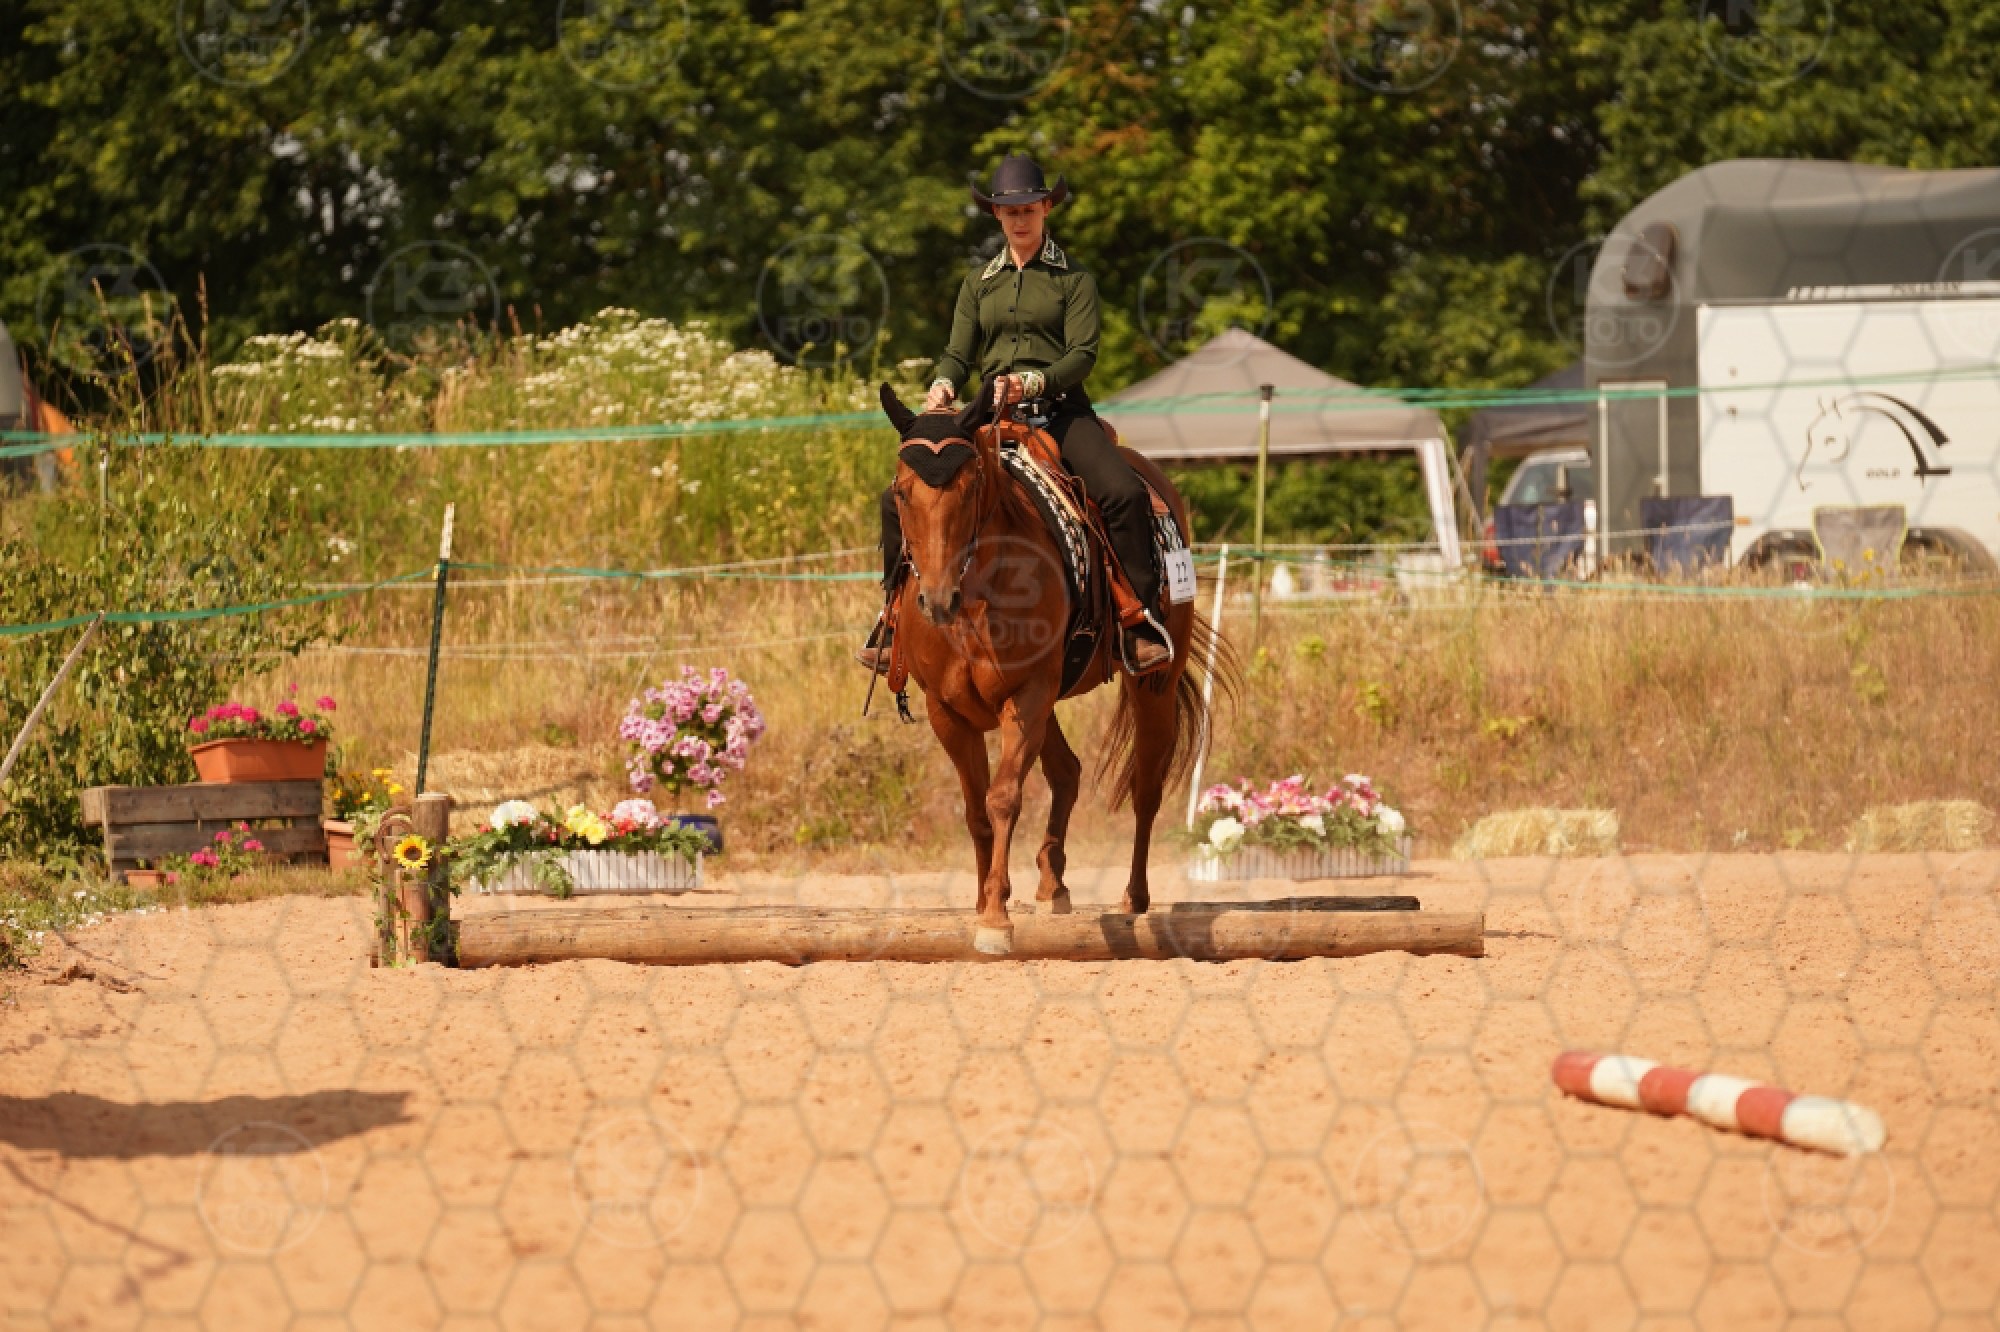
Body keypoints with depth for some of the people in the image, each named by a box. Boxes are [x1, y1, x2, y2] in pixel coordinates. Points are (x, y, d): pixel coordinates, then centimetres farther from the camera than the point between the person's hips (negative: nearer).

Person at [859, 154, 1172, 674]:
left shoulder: (1073, 279, 6)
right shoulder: (979, 284, 17)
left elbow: (1083, 353, -5)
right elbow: (959, 354, 11)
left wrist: (1033, 383, -24)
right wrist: (942, 388, -13)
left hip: (1061, 412, -3)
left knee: (1125, 494, -31)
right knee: (901, 499, -12)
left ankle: (1143, 628, -25)